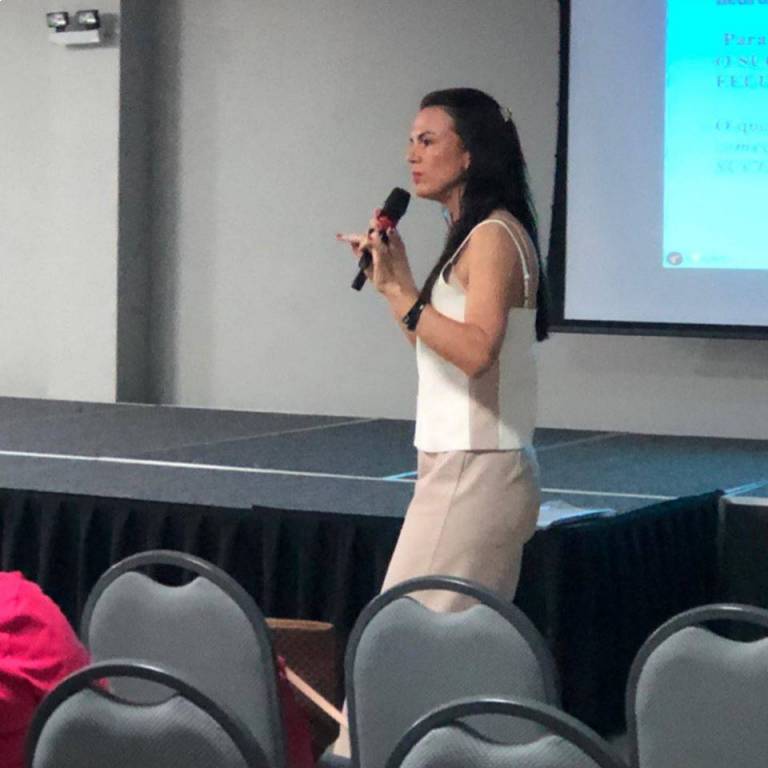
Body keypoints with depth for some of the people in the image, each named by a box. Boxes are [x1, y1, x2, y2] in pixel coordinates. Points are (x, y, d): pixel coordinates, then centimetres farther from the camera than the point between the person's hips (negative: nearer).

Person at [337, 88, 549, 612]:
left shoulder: (494, 236, -13)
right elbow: (439, 345, 18)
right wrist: (395, 277, 12)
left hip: (476, 473, -10)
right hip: (464, 468, 10)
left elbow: (475, 349, -26)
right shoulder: (473, 236, 16)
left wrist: (398, 291, -22)